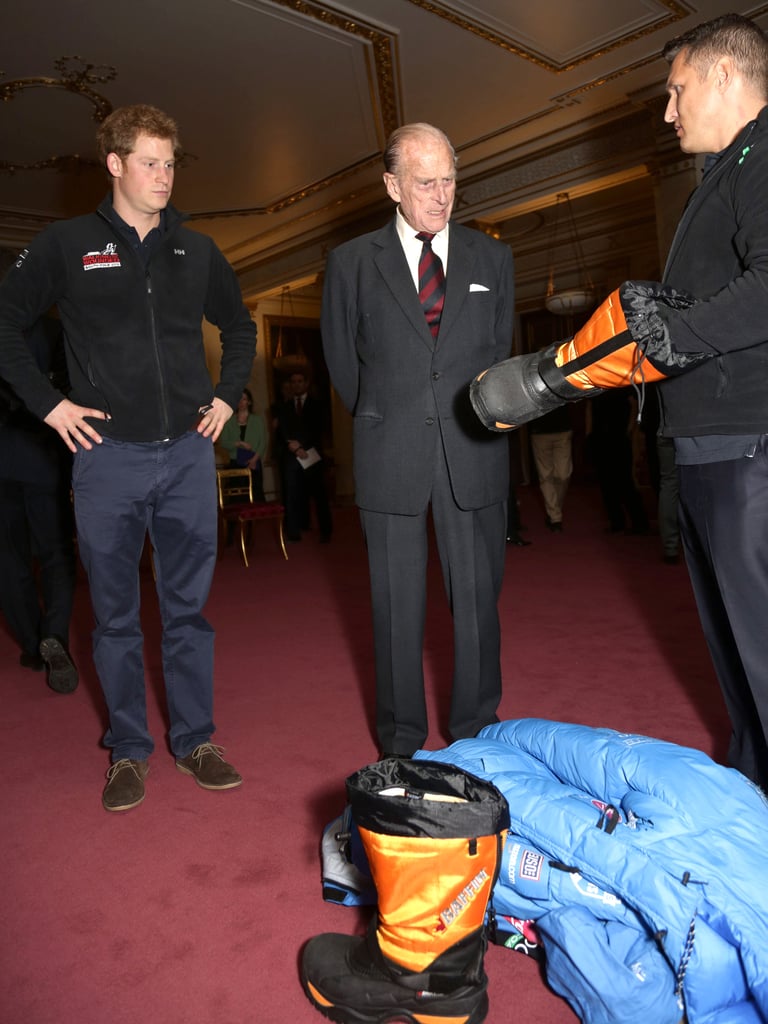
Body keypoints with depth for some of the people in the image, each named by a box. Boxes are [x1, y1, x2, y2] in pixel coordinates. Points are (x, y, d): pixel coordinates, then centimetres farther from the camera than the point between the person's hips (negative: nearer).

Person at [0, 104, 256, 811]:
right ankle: (129, 751, 24)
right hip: (108, 458, -2)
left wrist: (228, 394, 11)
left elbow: (240, 327, 23)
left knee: (189, 608, 9)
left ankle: (195, 741, 24)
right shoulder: (66, 245, 2)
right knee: (116, 614, 7)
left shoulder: (196, 250, 10)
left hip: (188, 456, 2)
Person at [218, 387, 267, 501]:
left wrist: (255, 459, -11)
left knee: (256, 494, -8)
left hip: (253, 464, 0)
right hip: (236, 464, 1)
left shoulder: (257, 420, 9)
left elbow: (263, 443, 3)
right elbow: (223, 442, 2)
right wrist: (239, 444, -13)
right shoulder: (229, 421, 9)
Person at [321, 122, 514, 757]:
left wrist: (478, 413, 14)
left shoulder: (492, 258, 12)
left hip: (473, 452, 2)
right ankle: (402, 741, 20)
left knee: (478, 597, 5)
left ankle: (477, 733, 22)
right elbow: (342, 359, 13)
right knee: (398, 604, 5)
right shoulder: (353, 262, 6)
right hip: (391, 458, -1)